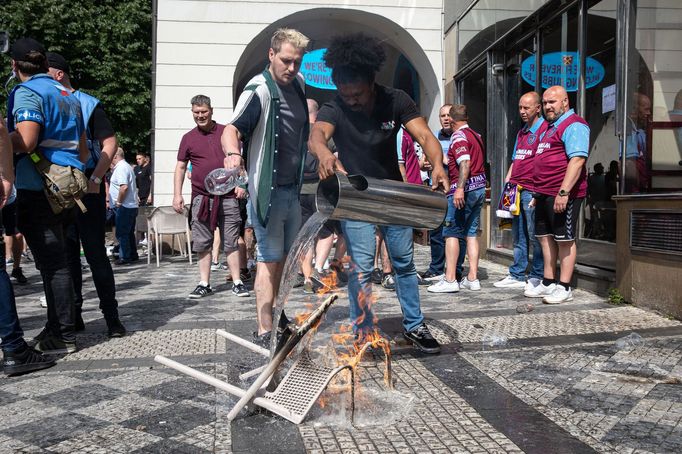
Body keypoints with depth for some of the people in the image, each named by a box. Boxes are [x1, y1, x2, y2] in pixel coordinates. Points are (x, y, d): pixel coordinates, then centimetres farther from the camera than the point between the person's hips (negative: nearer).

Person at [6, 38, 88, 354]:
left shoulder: (26, 92, -7)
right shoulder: (67, 94, 18)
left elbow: (24, 142, -20)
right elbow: (83, 148, 22)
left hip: (38, 189, -8)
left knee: (51, 264, -4)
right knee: (56, 261, 14)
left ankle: (64, 336, 1)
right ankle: (55, 327, 22)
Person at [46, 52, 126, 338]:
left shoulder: (87, 104, 0)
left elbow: (110, 144, -5)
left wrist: (95, 179, -16)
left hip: (86, 189, -5)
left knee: (95, 253, -4)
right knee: (66, 255, 8)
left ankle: (112, 317, 3)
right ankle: (73, 316, 17)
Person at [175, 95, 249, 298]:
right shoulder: (188, 138, 9)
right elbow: (180, 167, 11)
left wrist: (240, 184, -2)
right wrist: (177, 194, 2)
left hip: (228, 197, -1)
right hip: (201, 198, 2)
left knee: (231, 242, 0)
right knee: (202, 243, 5)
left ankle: (237, 282, 6)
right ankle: (204, 284, 13)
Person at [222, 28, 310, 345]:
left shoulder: (298, 84, 9)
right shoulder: (259, 90, -15)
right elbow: (232, 129, -30)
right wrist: (232, 153, -51)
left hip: (293, 189, 8)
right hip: (267, 190, -8)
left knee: (284, 259, 15)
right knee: (269, 260, -6)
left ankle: (271, 318, 29)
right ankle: (265, 331, 0)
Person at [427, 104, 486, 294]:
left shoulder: (459, 136, -10)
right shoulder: (476, 135, 16)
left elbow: (465, 162, -23)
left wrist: (460, 188, -30)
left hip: (465, 188, -9)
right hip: (480, 187, 9)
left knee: (451, 233, -5)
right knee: (472, 233, 10)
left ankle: (450, 279, -6)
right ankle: (472, 278, 11)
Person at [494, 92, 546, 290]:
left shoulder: (544, 129, -6)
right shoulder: (521, 133, 22)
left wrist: (538, 192, -17)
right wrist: (507, 183, 14)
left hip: (532, 190, -8)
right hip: (516, 190, 9)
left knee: (534, 236, -3)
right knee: (518, 235, 11)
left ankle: (537, 277, 6)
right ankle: (517, 276, 16)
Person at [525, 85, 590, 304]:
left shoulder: (574, 125, -10)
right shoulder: (550, 126, 21)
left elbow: (577, 160, -21)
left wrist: (564, 192, -27)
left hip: (562, 194, -10)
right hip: (544, 193, 10)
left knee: (564, 240, -3)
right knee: (545, 237, 13)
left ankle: (564, 288, 3)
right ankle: (547, 283, 22)